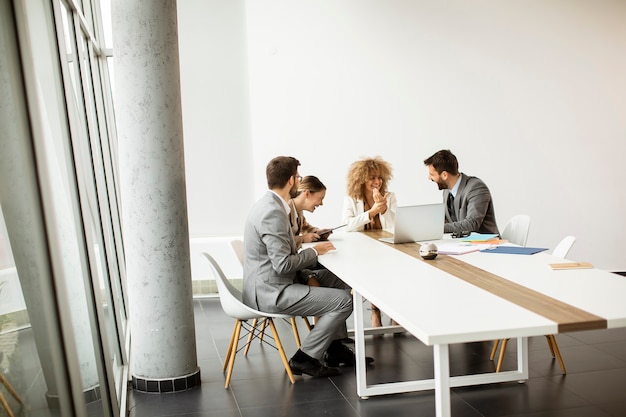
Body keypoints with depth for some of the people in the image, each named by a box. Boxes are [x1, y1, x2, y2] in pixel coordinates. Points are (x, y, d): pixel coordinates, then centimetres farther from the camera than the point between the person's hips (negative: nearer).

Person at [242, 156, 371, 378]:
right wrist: (314, 251, -11)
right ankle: (305, 357, -2)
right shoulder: (273, 212, -23)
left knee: (338, 280, 16)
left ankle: (335, 347, 20)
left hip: (269, 282, 11)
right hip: (270, 292, -11)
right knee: (345, 300, -12)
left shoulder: (268, 204, 10)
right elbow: (283, 264, -25)